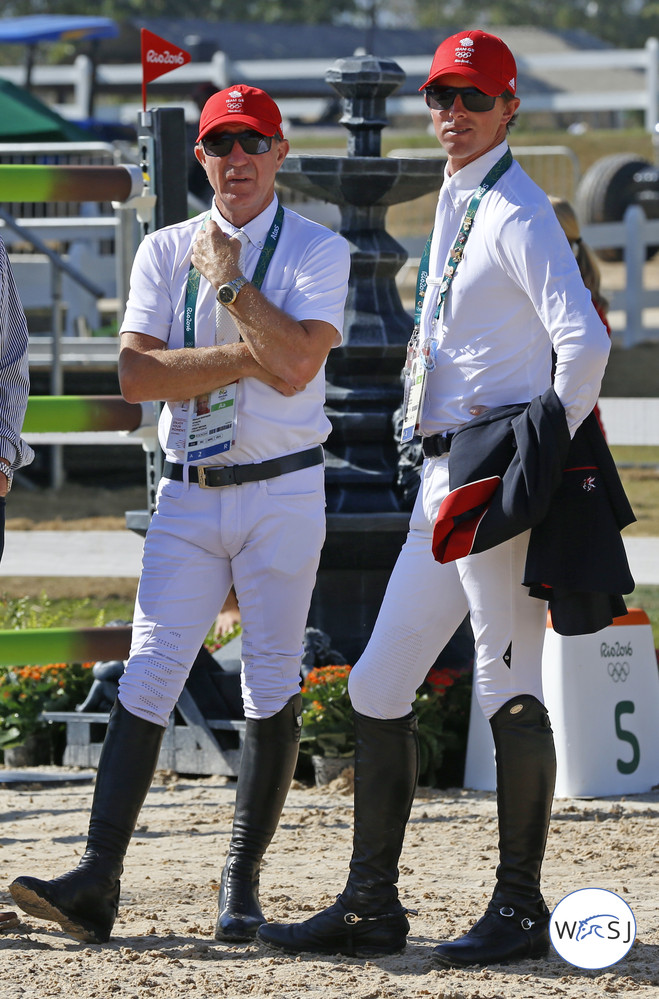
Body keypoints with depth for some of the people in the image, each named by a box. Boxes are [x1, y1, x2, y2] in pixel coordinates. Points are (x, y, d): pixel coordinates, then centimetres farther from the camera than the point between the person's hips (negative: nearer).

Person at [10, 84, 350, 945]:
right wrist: (248, 355, -13)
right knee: (147, 678, -7)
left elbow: (295, 366, -17)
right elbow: (137, 374, -5)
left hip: (282, 492, -2)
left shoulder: (317, 252, 0)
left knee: (272, 688, 0)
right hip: (188, 494, 2)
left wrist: (227, 279, -10)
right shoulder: (164, 251, 8)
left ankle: (243, 883, 8)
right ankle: (97, 880, -14)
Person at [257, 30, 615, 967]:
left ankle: (520, 908, -1)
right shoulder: (455, 205, 19)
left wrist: (546, 449, -15)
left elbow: (585, 341, -22)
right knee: (378, 687, 8)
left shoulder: (518, 211, -10)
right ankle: (372, 905, 11)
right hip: (443, 472, 10)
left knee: (510, 689, -6)